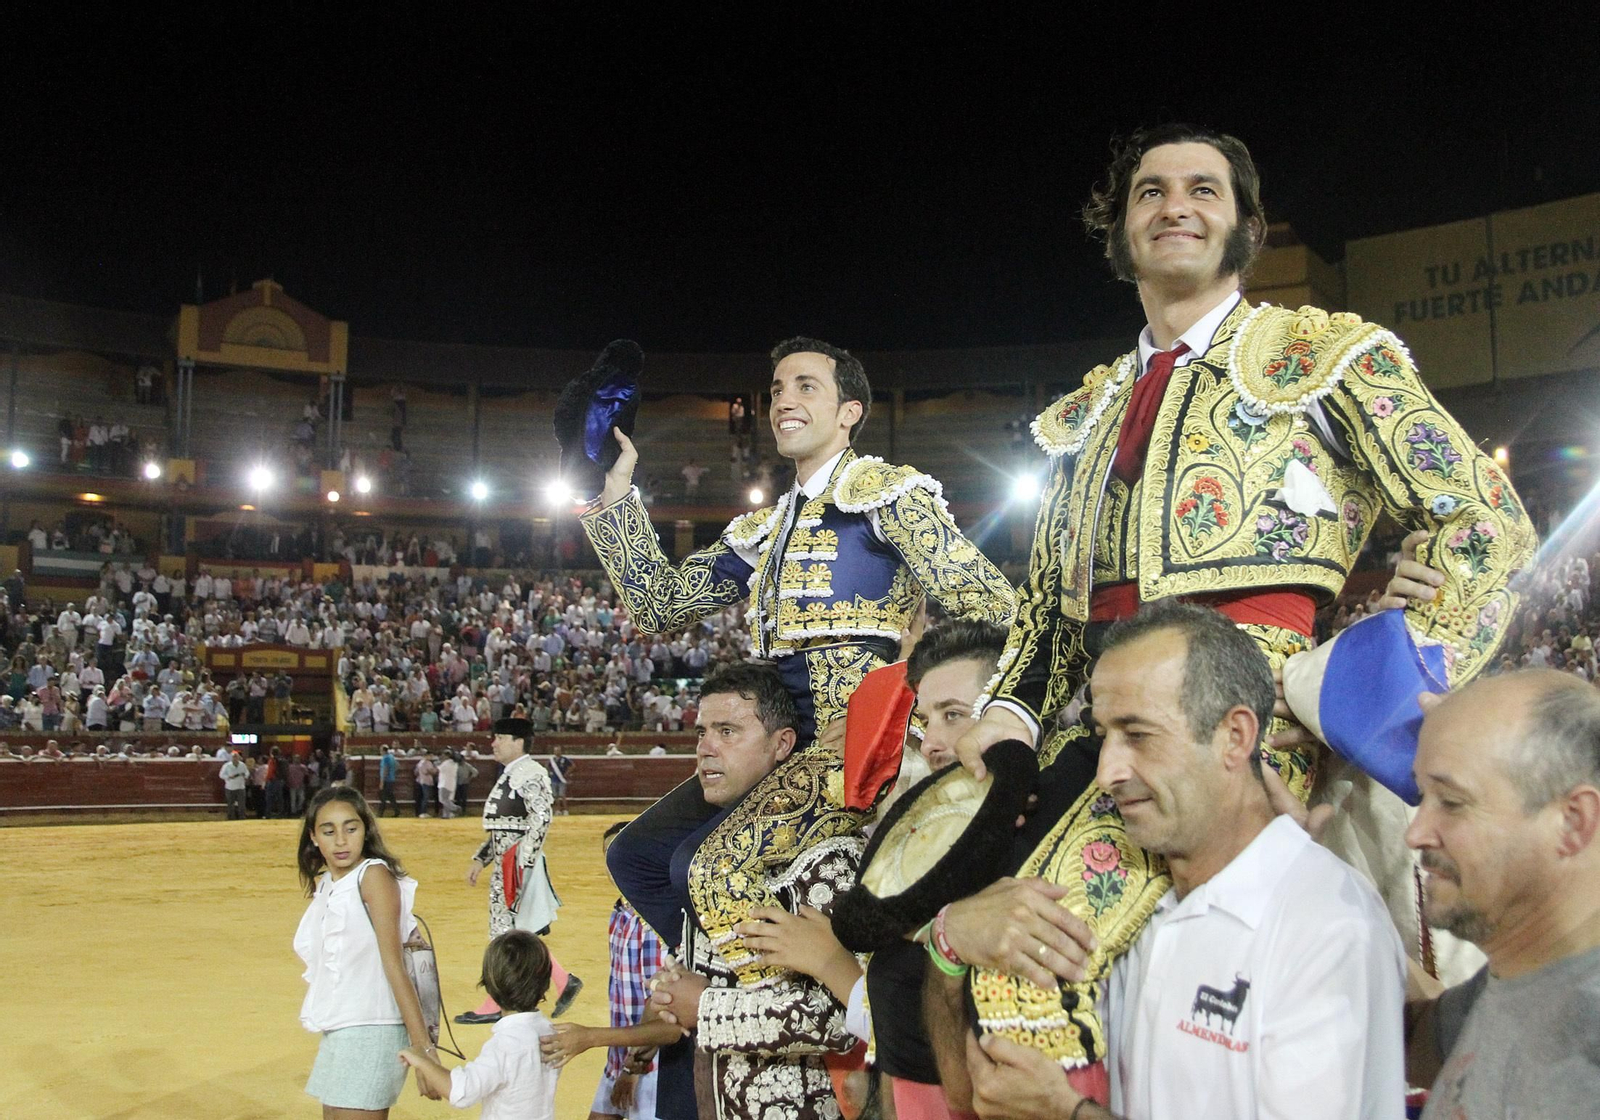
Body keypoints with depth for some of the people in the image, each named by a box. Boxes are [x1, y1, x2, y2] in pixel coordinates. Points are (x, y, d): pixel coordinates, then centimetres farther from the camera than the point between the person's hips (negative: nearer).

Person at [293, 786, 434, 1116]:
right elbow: (325, 968, 12)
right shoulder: (322, 884, 12)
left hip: (369, 1030, -8)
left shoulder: (373, 875, -11)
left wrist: (423, 1047, -20)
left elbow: (394, 963, -17)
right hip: (336, 1033, 8)